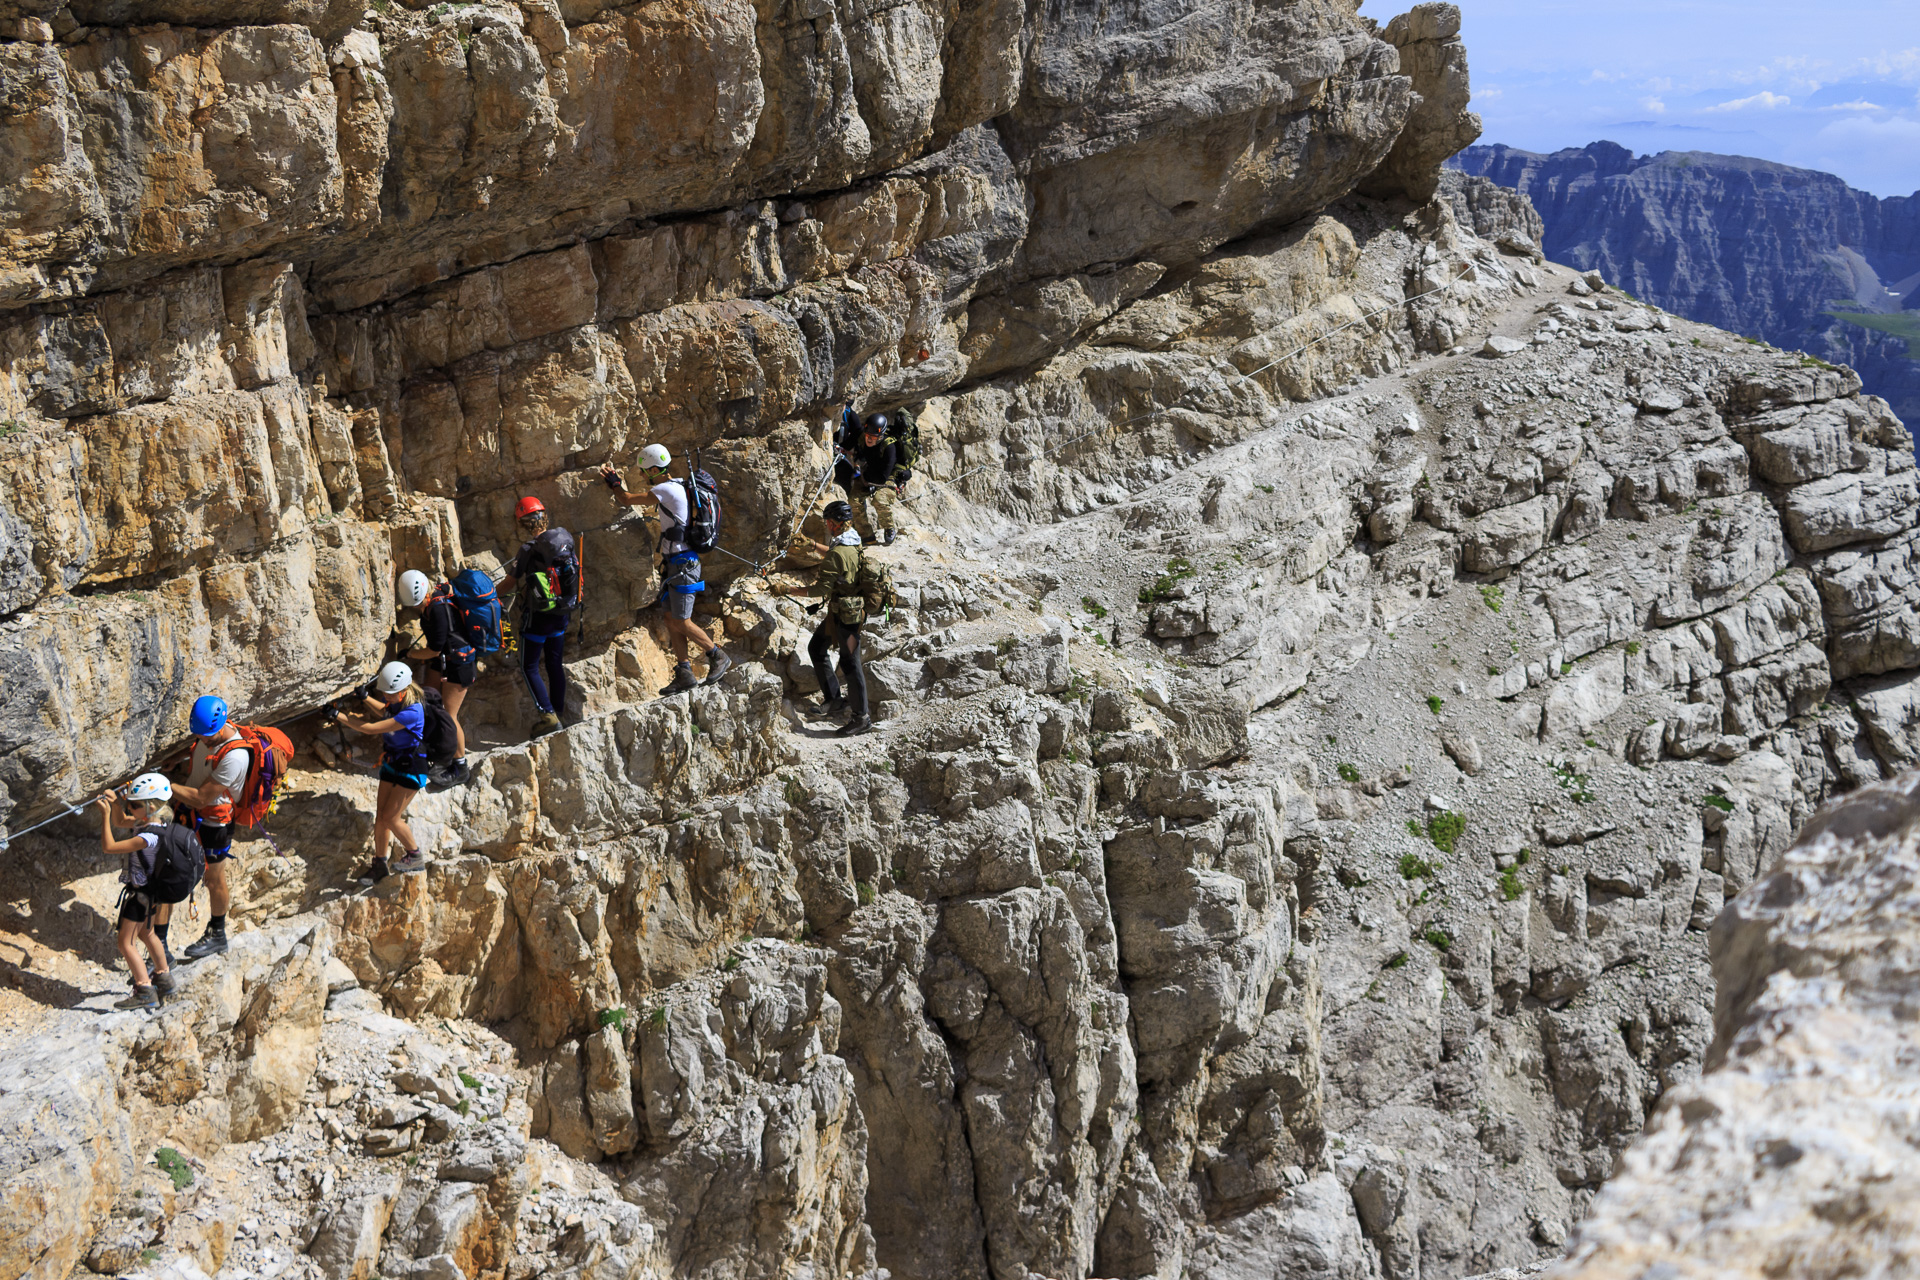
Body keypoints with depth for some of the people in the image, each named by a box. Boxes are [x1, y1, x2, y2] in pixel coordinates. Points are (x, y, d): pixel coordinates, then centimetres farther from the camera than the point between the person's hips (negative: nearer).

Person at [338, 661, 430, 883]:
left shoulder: (412, 712, -32)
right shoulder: (395, 700, -7)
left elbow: (370, 728, -32)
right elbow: (383, 711, 19)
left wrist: (338, 715, -29)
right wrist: (366, 698, -2)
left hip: (411, 768, -8)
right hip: (391, 763, 8)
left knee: (391, 818, -7)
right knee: (381, 815, 8)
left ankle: (415, 857, 14)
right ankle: (379, 863, 20)